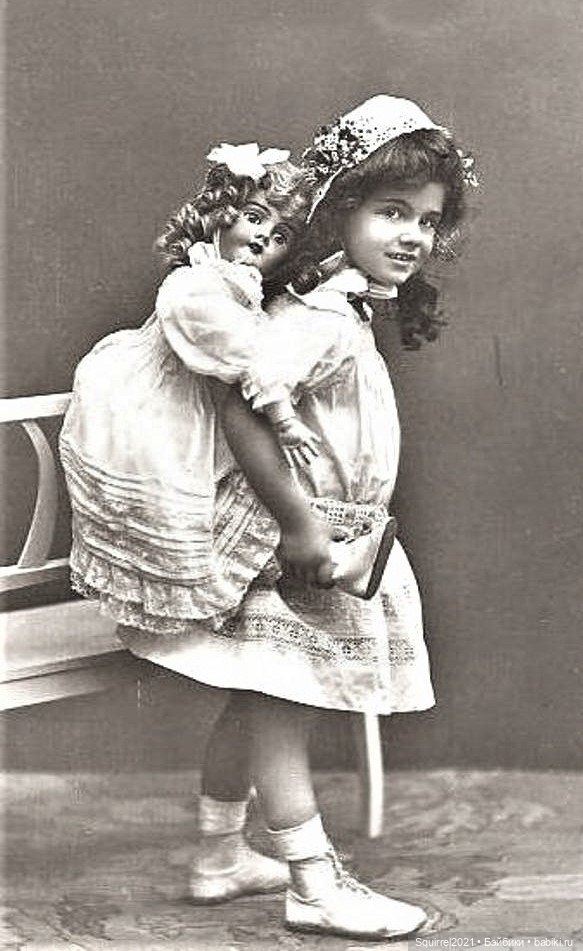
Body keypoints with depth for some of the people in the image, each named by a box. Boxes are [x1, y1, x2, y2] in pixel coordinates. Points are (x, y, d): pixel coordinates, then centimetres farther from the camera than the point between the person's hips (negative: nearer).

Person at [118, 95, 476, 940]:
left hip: (332, 541, 10)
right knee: (280, 709, 1)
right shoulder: (317, 316, -21)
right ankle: (318, 887, 9)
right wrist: (298, 521, -27)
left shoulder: (349, 311, 11)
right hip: (298, 548, -10)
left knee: (256, 707, 17)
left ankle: (220, 857, 30)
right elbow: (243, 408, -31)